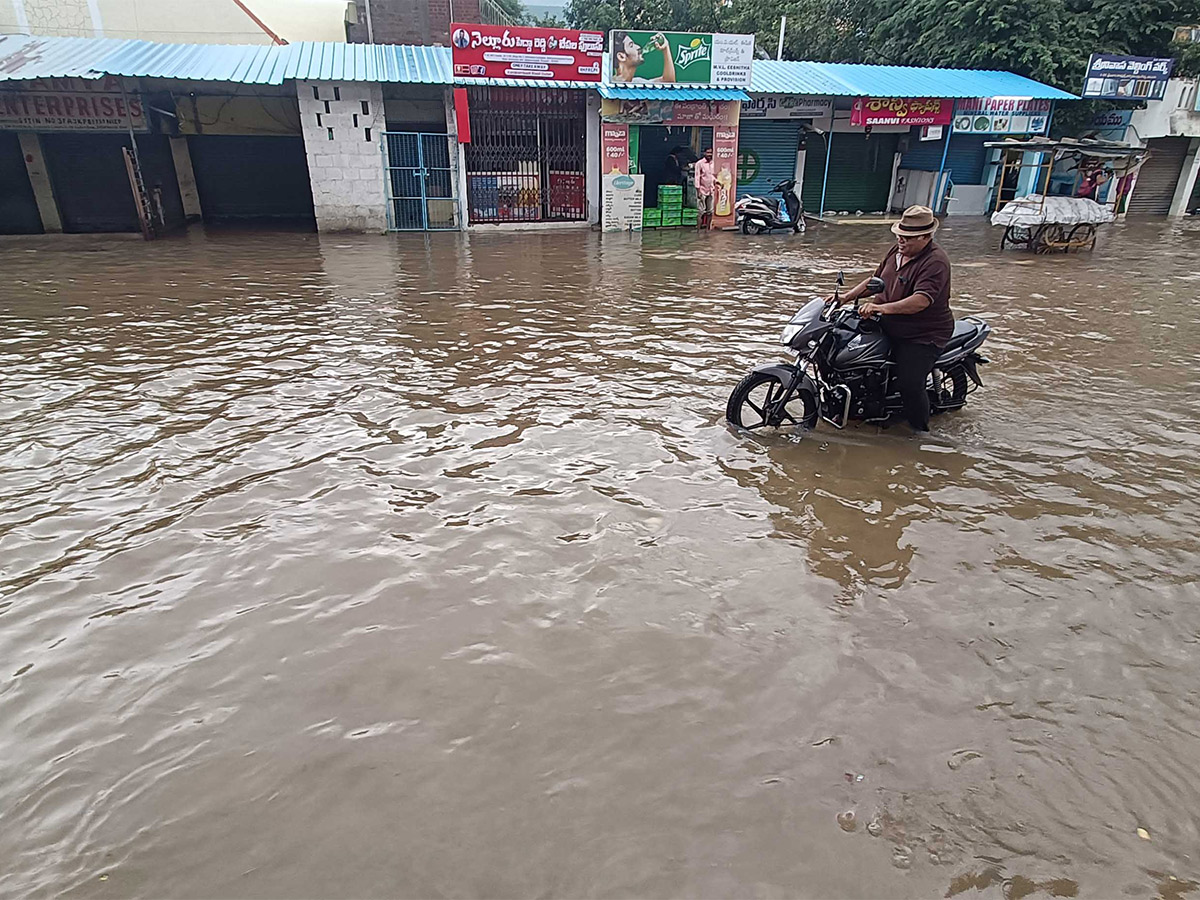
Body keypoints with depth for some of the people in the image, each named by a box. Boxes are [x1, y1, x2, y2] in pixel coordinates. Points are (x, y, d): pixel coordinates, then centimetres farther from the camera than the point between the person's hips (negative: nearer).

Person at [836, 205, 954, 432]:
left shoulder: (935, 262, -20)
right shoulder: (897, 251, 8)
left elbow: (921, 301, -34)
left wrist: (882, 307, -45)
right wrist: (847, 296, 6)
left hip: (923, 335, -8)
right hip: (888, 327, 9)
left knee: (909, 385, -21)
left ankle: (921, 431, 2)